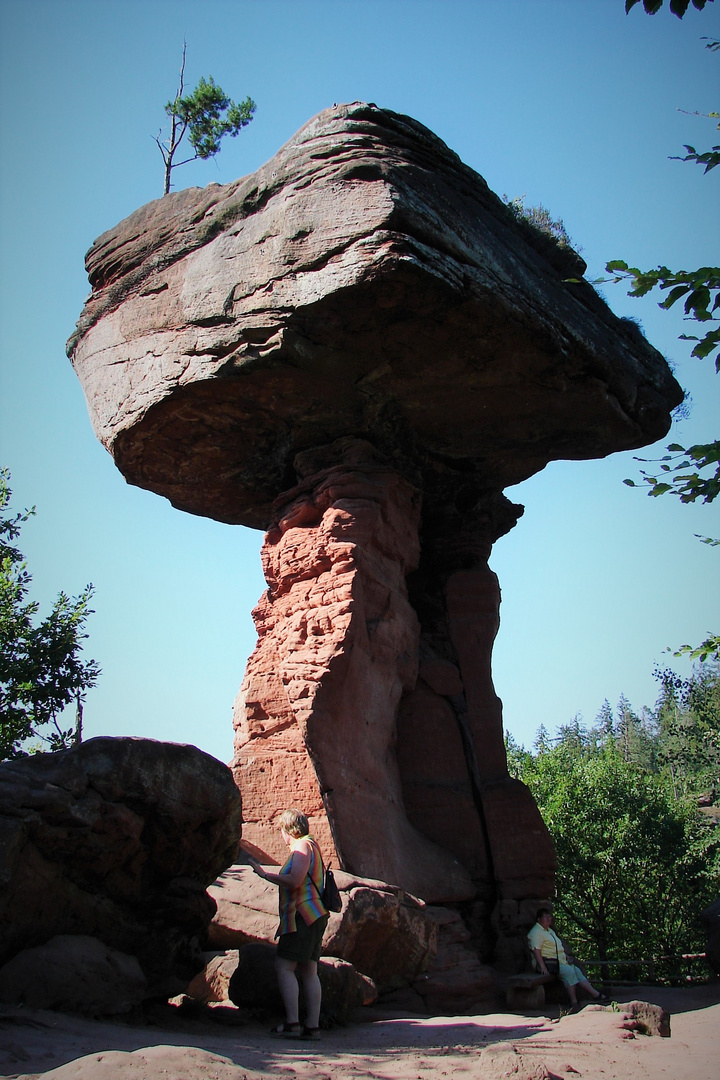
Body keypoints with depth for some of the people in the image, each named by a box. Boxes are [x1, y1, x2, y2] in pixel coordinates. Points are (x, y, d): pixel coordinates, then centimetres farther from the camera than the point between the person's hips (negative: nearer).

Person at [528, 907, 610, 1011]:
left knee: (577, 971, -6)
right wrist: (543, 967, -27)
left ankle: (596, 995, -11)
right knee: (569, 971, -27)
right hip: (547, 962, -9)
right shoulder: (536, 932, -9)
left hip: (559, 960, 9)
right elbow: (536, 951, -19)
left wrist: (566, 956, 18)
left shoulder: (549, 930, 23)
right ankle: (574, 1002, -27)